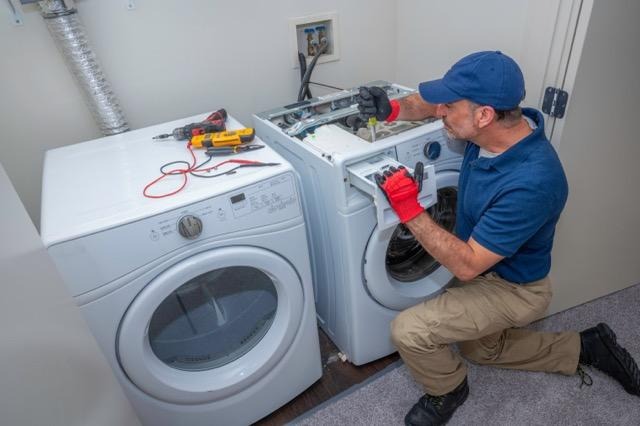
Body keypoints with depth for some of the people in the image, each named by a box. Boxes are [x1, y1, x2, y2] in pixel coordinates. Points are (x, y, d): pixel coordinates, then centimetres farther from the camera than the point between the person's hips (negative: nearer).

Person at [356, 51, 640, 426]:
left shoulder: (530, 183, -40)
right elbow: (429, 103, -2)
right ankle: (586, 348, 39)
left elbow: (467, 265, -34)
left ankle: (448, 389, 15)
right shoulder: (495, 127, -17)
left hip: (514, 288, -8)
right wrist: (392, 109, -23)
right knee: (482, 348, 30)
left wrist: (410, 211, -36)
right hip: (487, 269, 8)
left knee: (409, 331, -18)